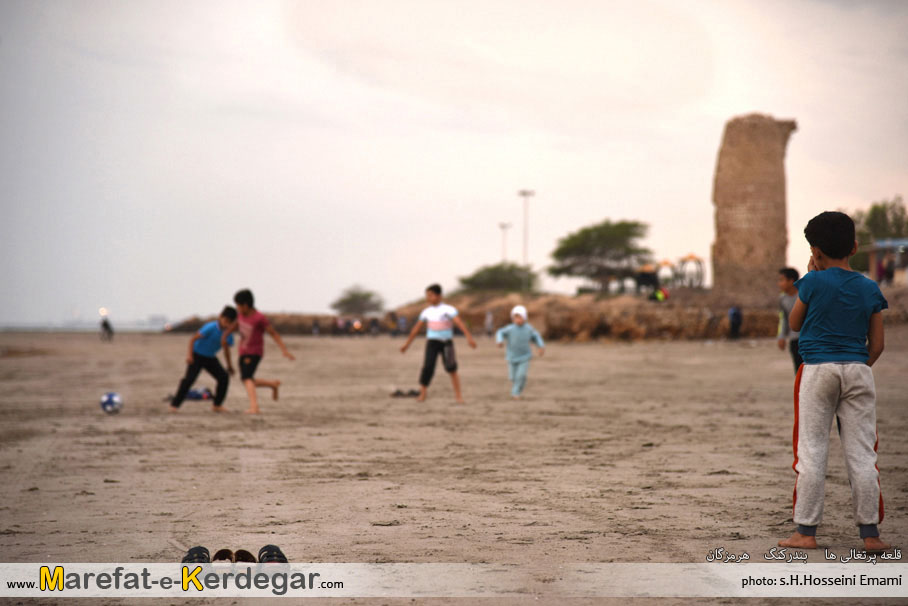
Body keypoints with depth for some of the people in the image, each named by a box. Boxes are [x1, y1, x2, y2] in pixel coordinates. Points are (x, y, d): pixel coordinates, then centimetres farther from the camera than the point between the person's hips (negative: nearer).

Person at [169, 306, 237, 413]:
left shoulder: (227, 332, -6)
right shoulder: (210, 328, -25)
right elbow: (193, 339, -22)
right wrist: (190, 355, -27)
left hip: (210, 358, 6)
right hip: (197, 355, -6)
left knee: (224, 377, -8)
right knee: (190, 378, -20)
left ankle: (216, 405, 5)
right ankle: (174, 405, -13)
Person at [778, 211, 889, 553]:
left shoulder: (814, 282, -5)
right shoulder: (870, 289, 5)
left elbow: (794, 324, 10)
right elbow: (877, 345, 5)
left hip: (818, 370, -3)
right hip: (858, 371, 3)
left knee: (812, 451, 2)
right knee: (861, 453, 5)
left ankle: (806, 532, 3)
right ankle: (870, 533, 7)